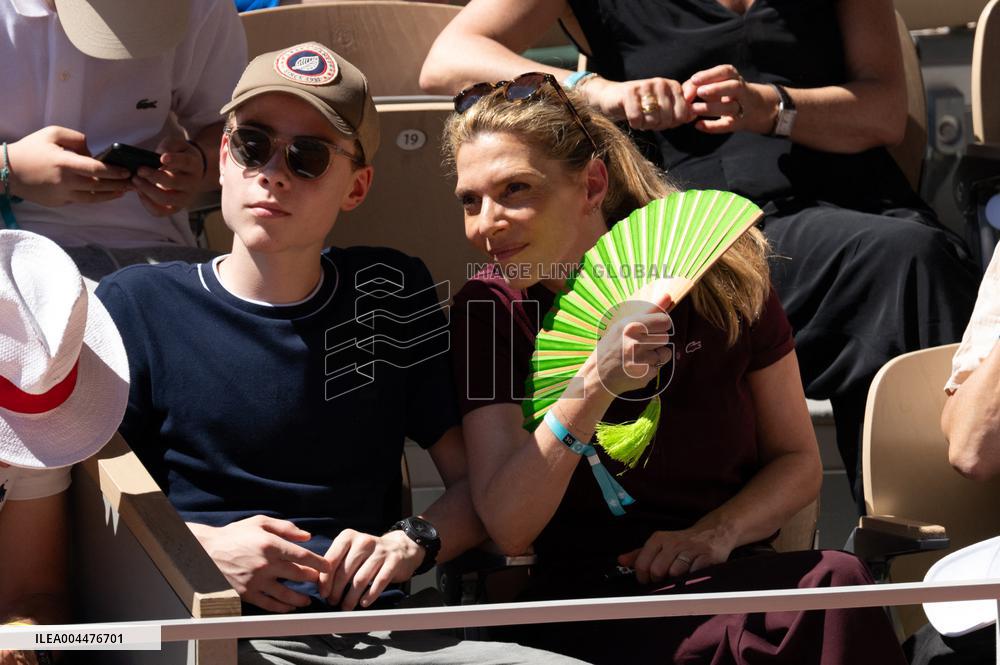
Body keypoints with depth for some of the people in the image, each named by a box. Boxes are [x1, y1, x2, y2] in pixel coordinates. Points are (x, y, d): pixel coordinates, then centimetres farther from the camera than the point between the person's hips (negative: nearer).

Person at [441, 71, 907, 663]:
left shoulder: (722, 278, 0)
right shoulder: (491, 309, -1)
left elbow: (798, 462, 9)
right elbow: (508, 529, -12)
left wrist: (716, 532, -12)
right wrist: (596, 384, -25)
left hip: (728, 576, 4)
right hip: (583, 605, -3)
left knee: (837, 582, -34)